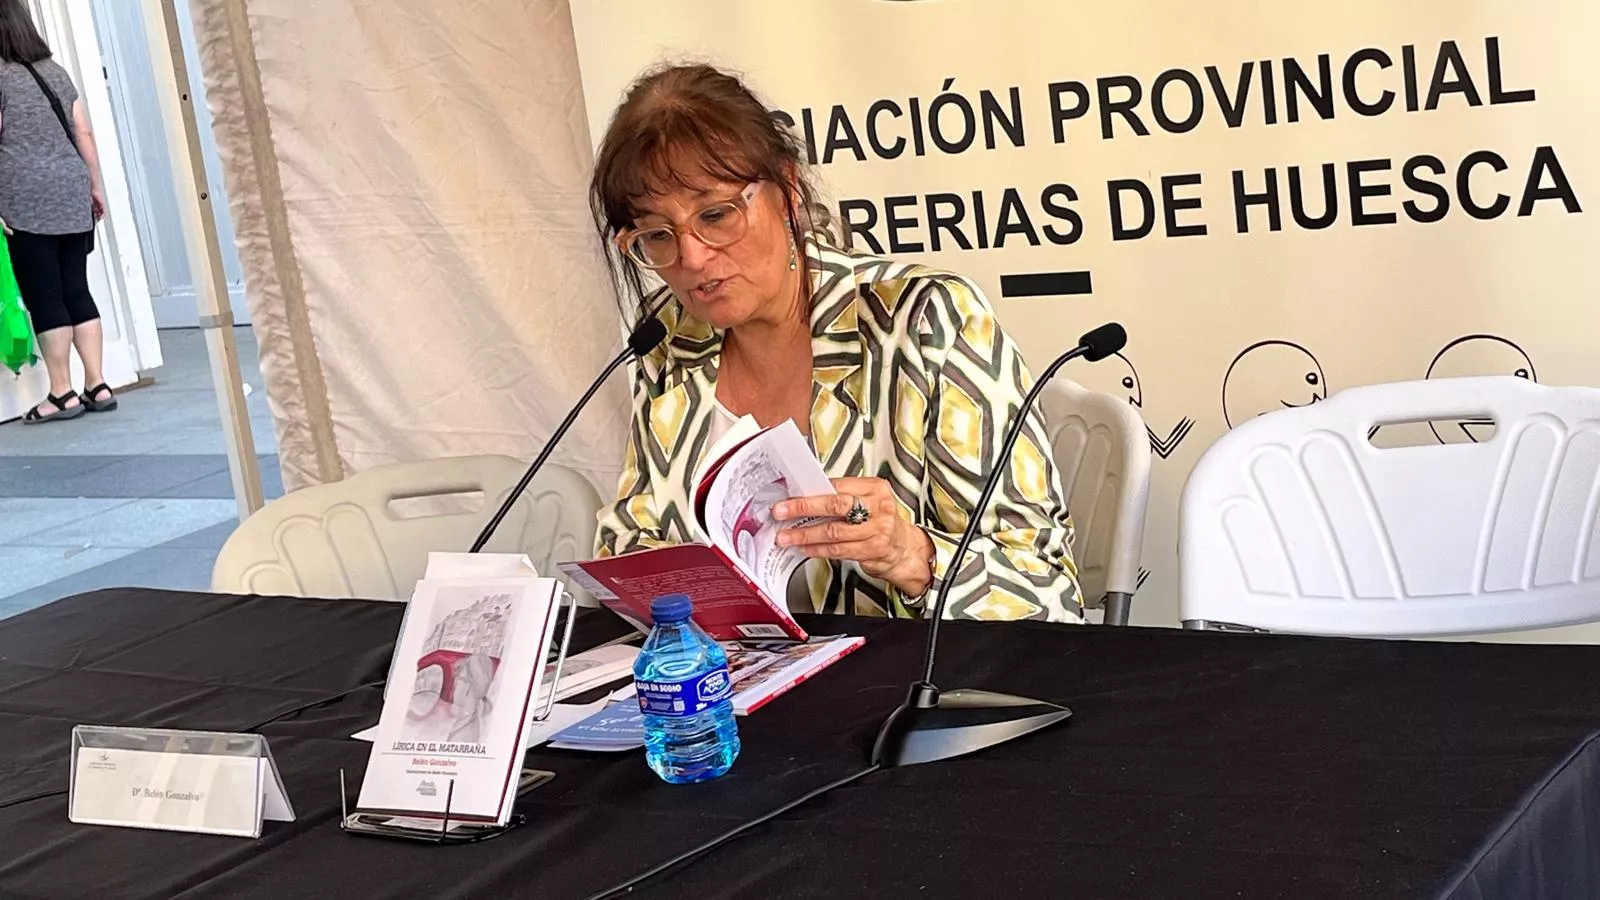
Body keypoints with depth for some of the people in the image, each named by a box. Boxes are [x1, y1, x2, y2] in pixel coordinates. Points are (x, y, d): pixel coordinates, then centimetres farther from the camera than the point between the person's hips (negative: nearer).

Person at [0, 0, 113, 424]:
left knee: (43, 297, -1)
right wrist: (95, 186, 18)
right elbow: (83, 133, 13)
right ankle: (97, 386, 8)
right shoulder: (55, 71, 14)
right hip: (72, 194, 6)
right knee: (76, 291, 10)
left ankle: (62, 393, 1)